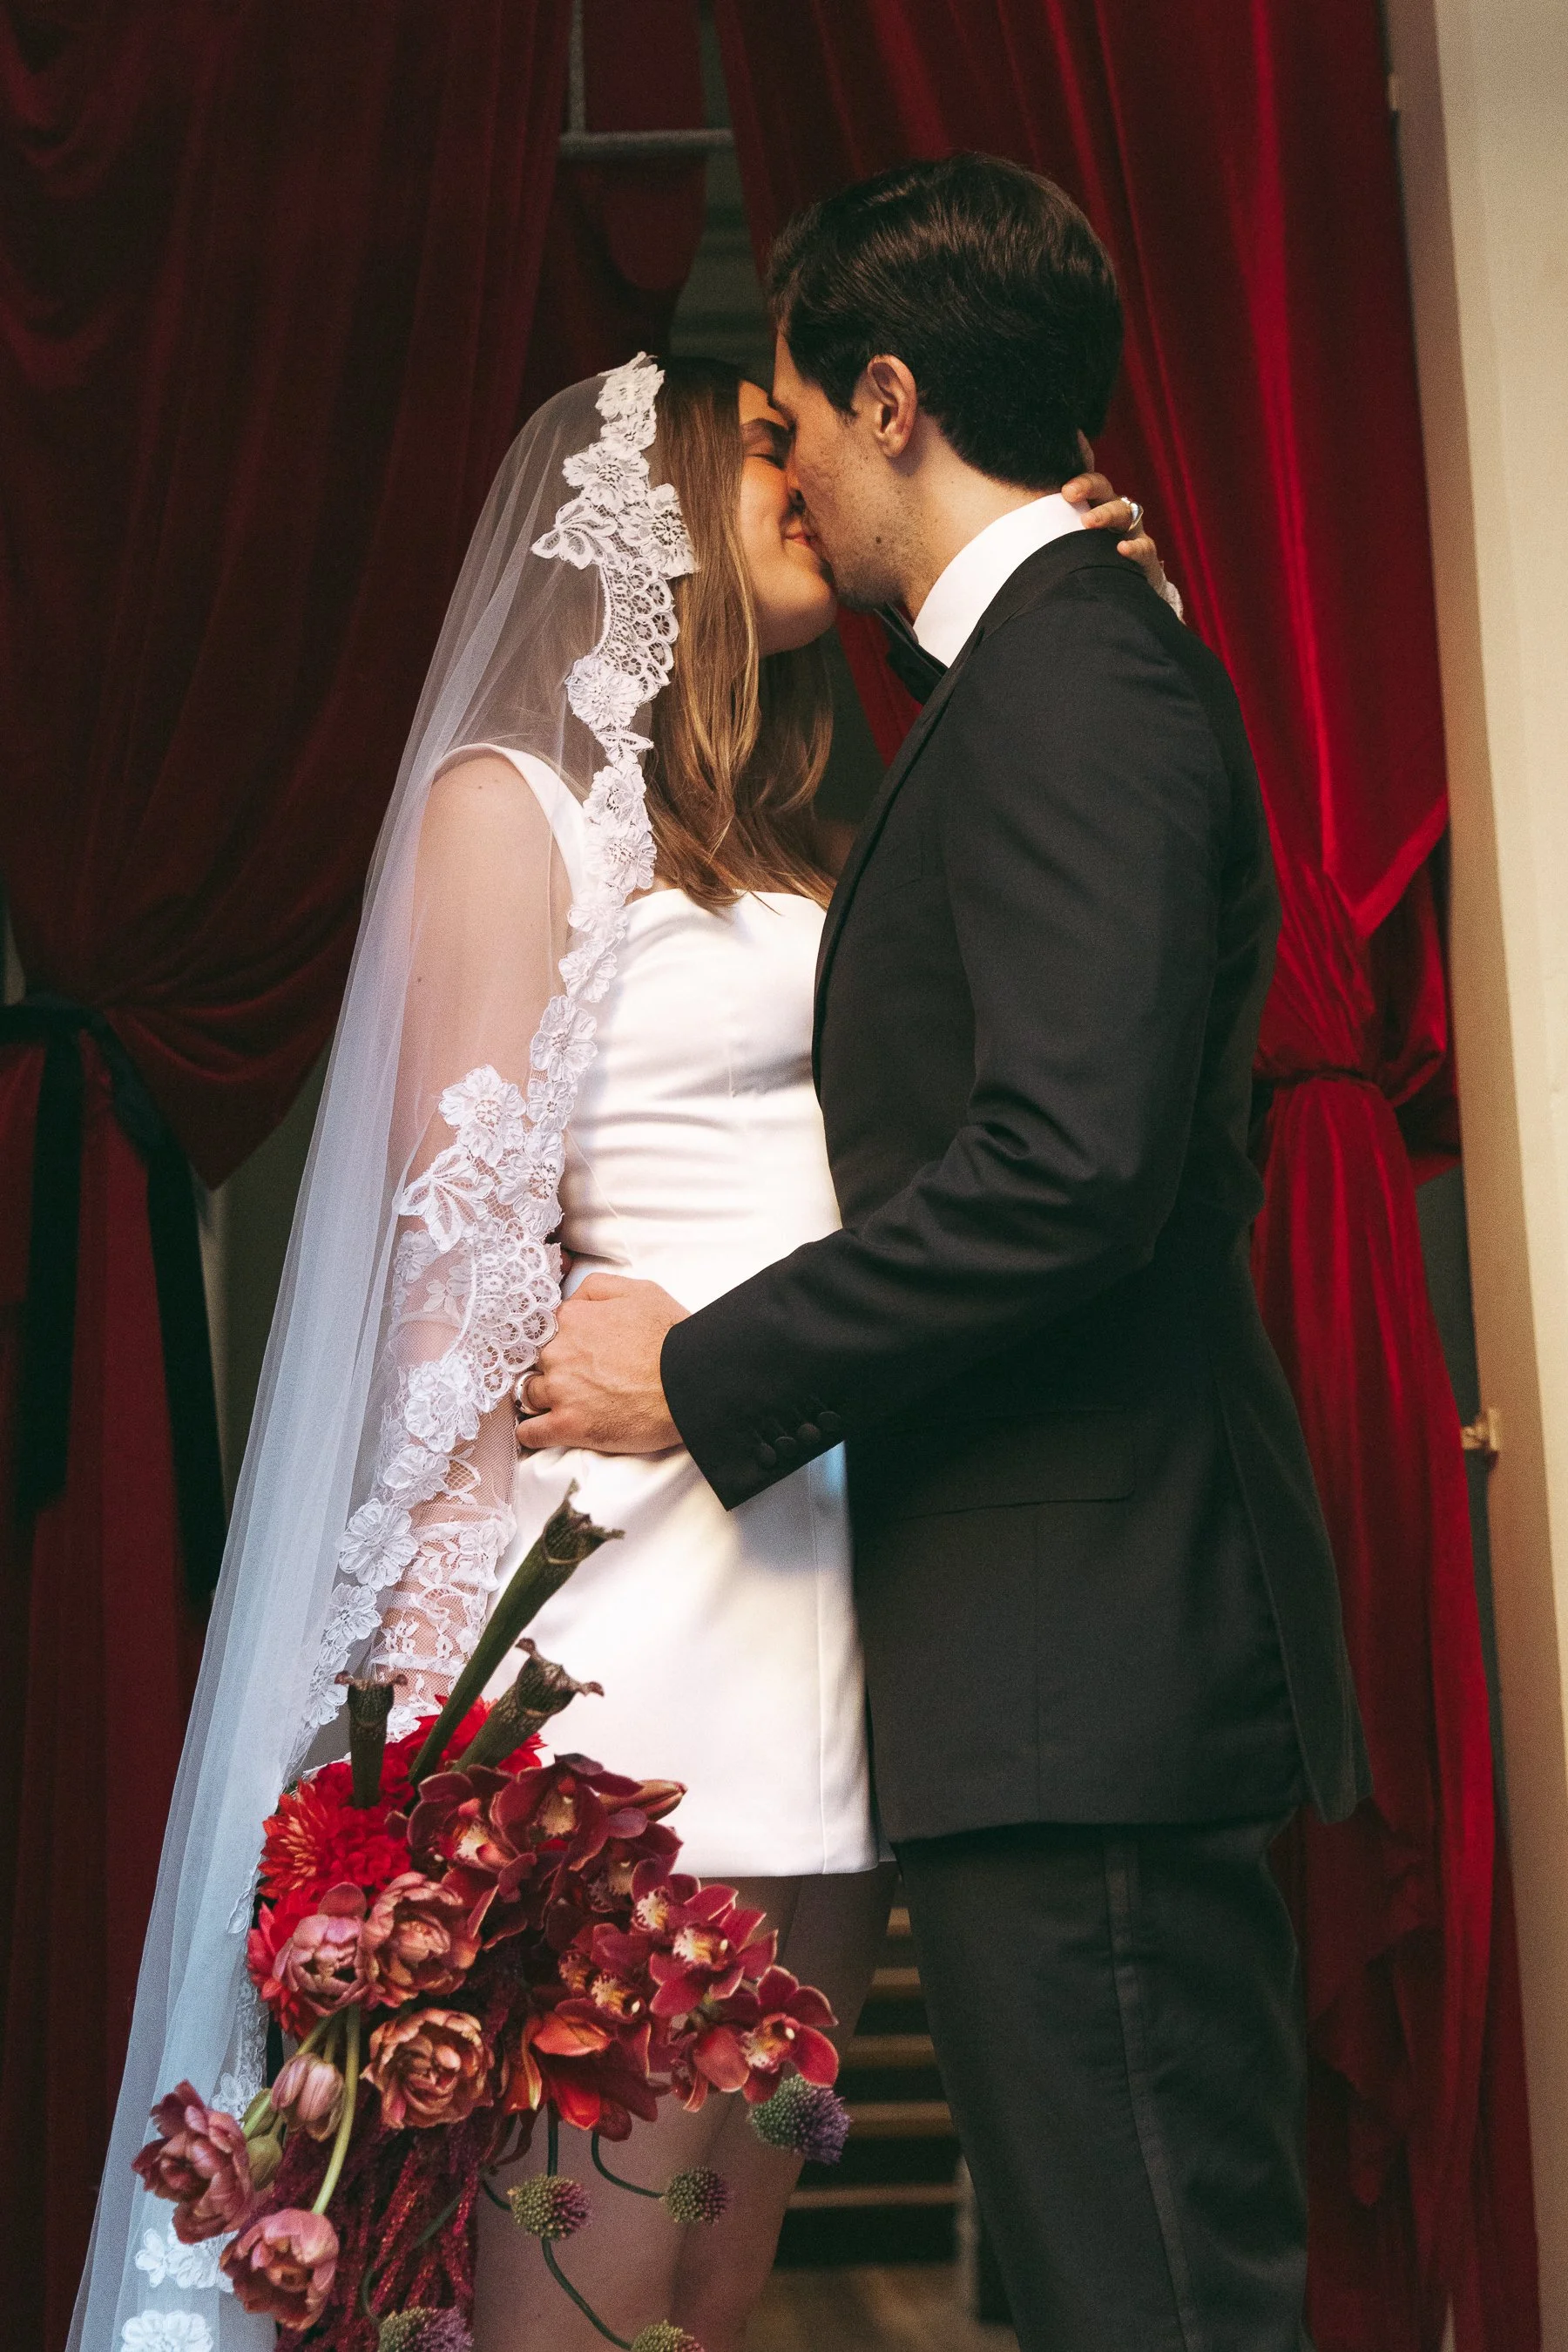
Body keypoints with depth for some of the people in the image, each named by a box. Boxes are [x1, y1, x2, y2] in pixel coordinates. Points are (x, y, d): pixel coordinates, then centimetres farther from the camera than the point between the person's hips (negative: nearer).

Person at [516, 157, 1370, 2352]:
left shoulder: (1069, 676, -12)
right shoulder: (1091, 666, 20)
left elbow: (1072, 1165, -24)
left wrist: (705, 1375, -14)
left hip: (1081, 1669, -11)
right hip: (1097, 1672, 11)